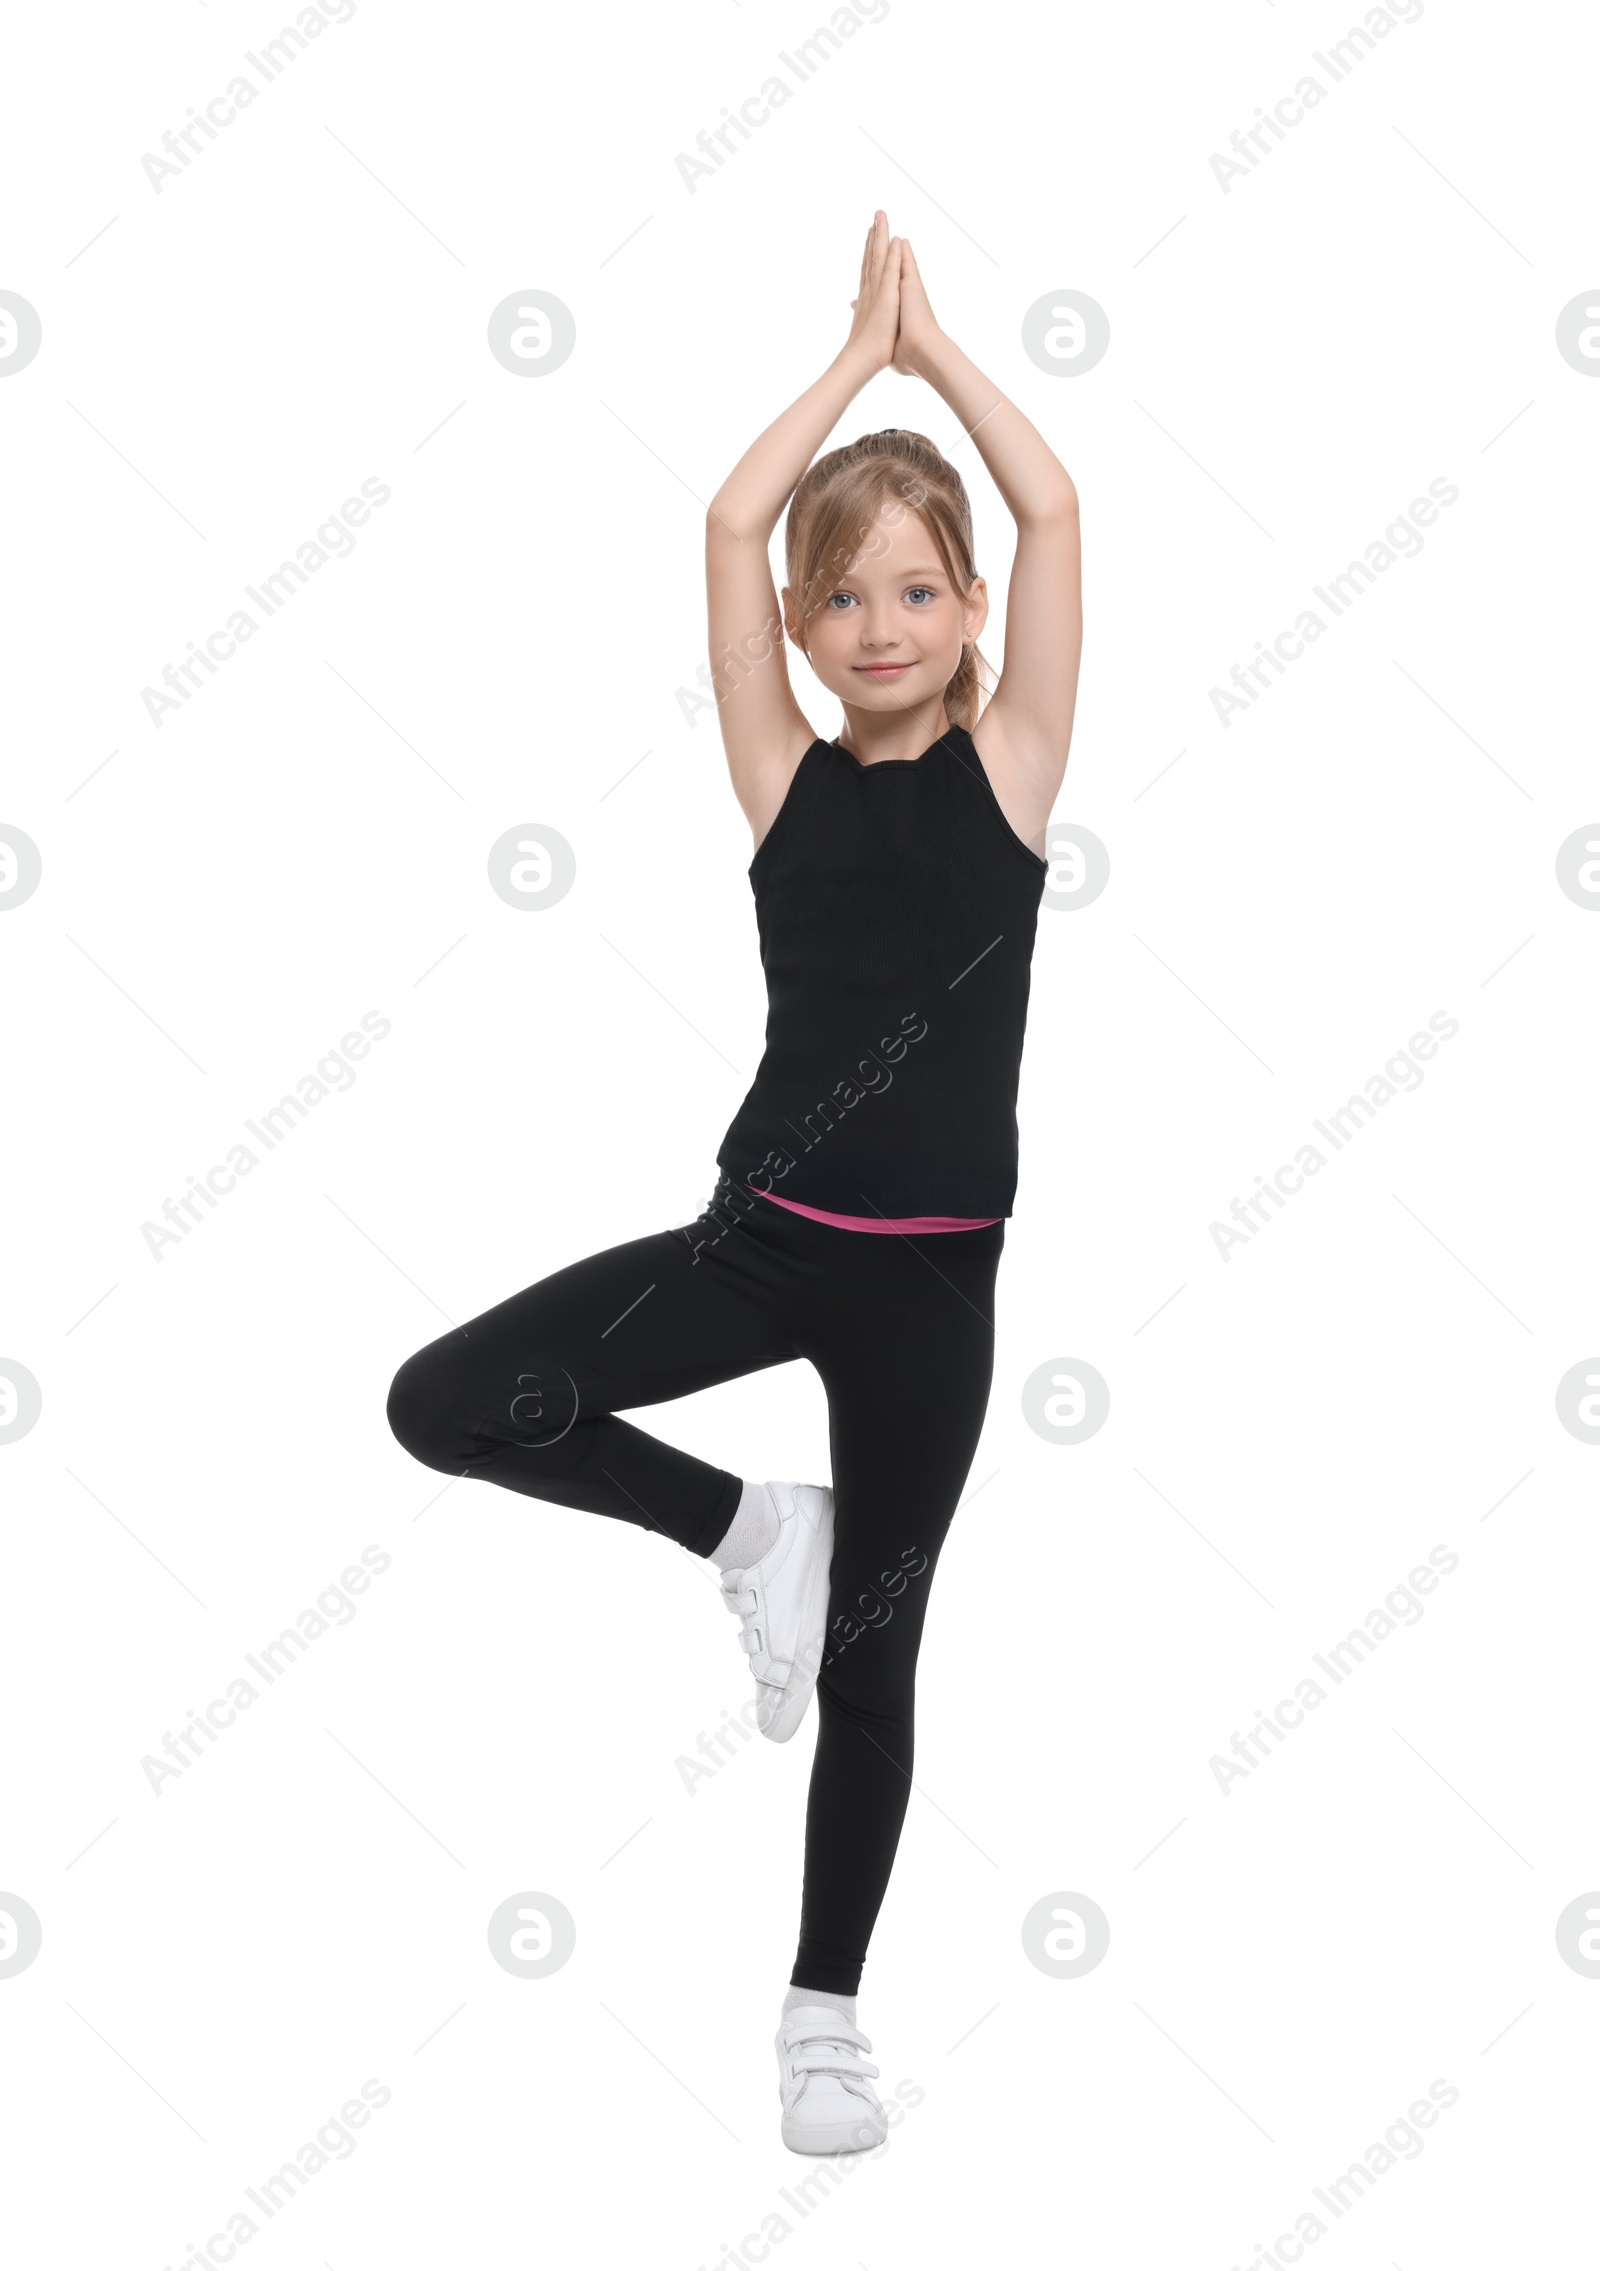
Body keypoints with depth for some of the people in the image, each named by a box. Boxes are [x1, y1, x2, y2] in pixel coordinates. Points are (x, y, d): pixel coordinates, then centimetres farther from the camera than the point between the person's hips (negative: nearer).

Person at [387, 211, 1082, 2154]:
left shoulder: (1006, 769, 0)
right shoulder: (786, 780, 1)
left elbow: (1055, 510, -6)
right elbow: (730, 522, -5)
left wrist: (931, 343, 4)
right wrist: (860, 345, 3)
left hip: (932, 1273, -1)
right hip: (767, 1236, 1)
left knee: (869, 1657, 10)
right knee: (448, 1401, -17)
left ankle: (826, 2007, 28)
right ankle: (749, 1530, 6)